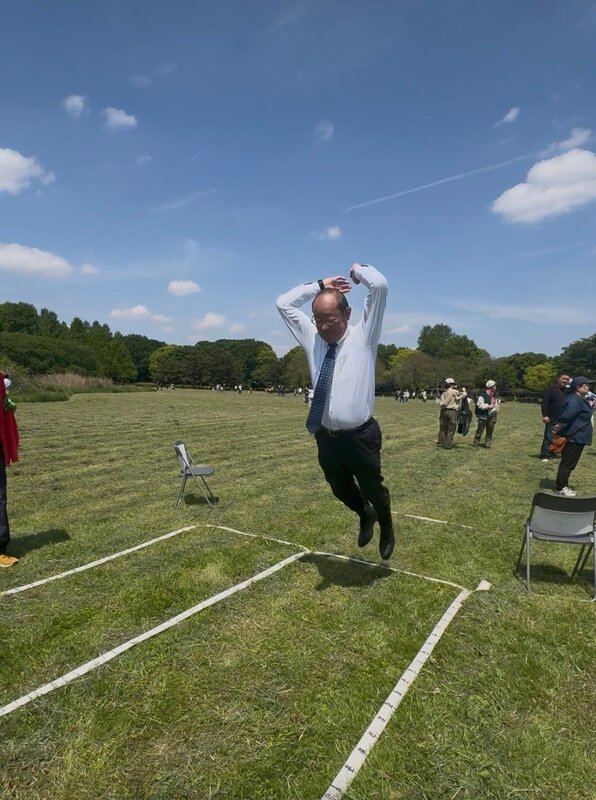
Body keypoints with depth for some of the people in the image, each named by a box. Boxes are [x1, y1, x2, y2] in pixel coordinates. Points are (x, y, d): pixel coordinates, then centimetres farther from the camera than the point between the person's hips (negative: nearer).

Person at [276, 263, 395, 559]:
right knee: (341, 491, 24)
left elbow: (379, 285, -18)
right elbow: (283, 303, 10)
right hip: (325, 437, 5)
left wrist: (357, 269, 0)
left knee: (373, 490, 17)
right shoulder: (312, 338, 4)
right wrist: (320, 285, 7)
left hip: (360, 437, -4)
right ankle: (365, 517, 57)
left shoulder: (363, 336, -8)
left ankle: (386, 528, 50)